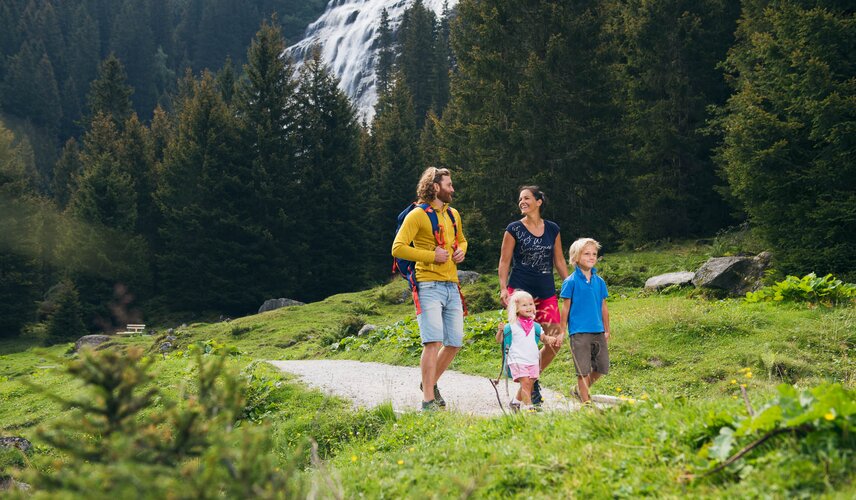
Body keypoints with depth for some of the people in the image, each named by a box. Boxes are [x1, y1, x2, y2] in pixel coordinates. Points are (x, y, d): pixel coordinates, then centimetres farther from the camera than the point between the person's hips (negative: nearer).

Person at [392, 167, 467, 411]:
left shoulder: (453, 214, 16)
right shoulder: (418, 215, -7)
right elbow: (398, 248, -14)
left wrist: (461, 251, 10)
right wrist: (432, 256, -16)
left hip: (451, 287, 7)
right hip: (429, 286, -7)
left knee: (455, 343, 8)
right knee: (433, 341, -15)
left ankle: (431, 383, 30)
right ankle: (428, 400, -11)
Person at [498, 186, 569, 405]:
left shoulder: (552, 229, 10)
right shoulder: (514, 229, 1)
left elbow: (559, 260, 16)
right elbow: (504, 261, 1)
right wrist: (503, 288, -10)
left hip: (546, 292, 4)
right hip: (520, 290, -4)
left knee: (556, 341, -2)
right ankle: (527, 384, 4)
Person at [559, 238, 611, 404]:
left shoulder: (599, 281, 8)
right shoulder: (571, 282, -6)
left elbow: (603, 307, 14)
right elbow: (565, 307, -3)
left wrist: (607, 330, 17)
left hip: (598, 331, 5)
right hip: (579, 332, -5)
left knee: (602, 367, 9)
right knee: (583, 370, -2)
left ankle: (581, 390, 30)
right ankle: (586, 402, 8)